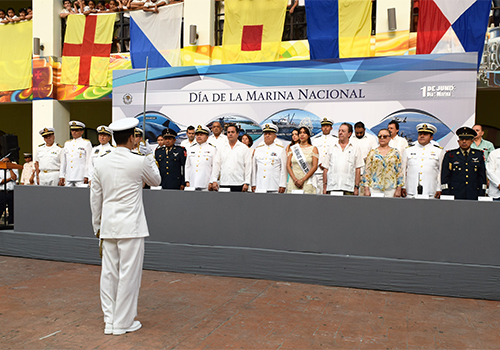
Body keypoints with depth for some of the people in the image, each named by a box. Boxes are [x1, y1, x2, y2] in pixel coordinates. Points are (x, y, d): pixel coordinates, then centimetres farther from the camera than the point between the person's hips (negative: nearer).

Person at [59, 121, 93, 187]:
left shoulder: (86, 143, 3)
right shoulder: (67, 143, 18)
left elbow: (89, 161, -3)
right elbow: (63, 161, 18)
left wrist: (87, 177, -11)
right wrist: (61, 176, 12)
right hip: (68, 178, 5)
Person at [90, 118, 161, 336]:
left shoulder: (101, 163, 5)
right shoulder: (139, 162, -10)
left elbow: (95, 198, 11)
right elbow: (156, 181, 9)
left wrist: (97, 226, 21)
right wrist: (150, 160, 23)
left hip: (108, 226, 6)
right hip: (131, 227, -5)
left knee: (109, 273, 11)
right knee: (128, 274, 3)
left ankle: (110, 321, 21)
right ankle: (123, 323, 11)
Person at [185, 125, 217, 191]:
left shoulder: (212, 149, 3)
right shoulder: (191, 149, 15)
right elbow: (187, 166, 17)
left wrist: (211, 182, -10)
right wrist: (187, 181, 8)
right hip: (192, 185, 4)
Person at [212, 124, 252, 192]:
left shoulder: (244, 148, 4)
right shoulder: (221, 147, 12)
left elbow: (248, 167, 1)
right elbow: (217, 164, 11)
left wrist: (246, 183, -6)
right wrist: (214, 180, 4)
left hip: (238, 184, -2)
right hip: (223, 184, 2)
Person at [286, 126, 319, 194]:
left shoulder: (313, 149, 6)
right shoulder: (293, 148, 13)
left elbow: (315, 166, -2)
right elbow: (288, 165, 6)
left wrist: (302, 180, -10)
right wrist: (295, 180, -7)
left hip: (307, 182, -2)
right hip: (293, 182, 2)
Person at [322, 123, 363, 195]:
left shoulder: (355, 148, 9)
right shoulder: (331, 148, 14)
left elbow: (358, 169, 6)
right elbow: (326, 168, 11)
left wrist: (356, 187, -1)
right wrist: (324, 186, 4)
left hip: (348, 188, -1)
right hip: (332, 187, 1)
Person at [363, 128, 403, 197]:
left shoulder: (395, 153, 8)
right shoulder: (372, 152, 7)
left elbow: (399, 172, 7)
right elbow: (367, 171, 4)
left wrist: (398, 189, 1)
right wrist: (366, 189, -3)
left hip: (390, 189, 0)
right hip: (374, 188, 0)